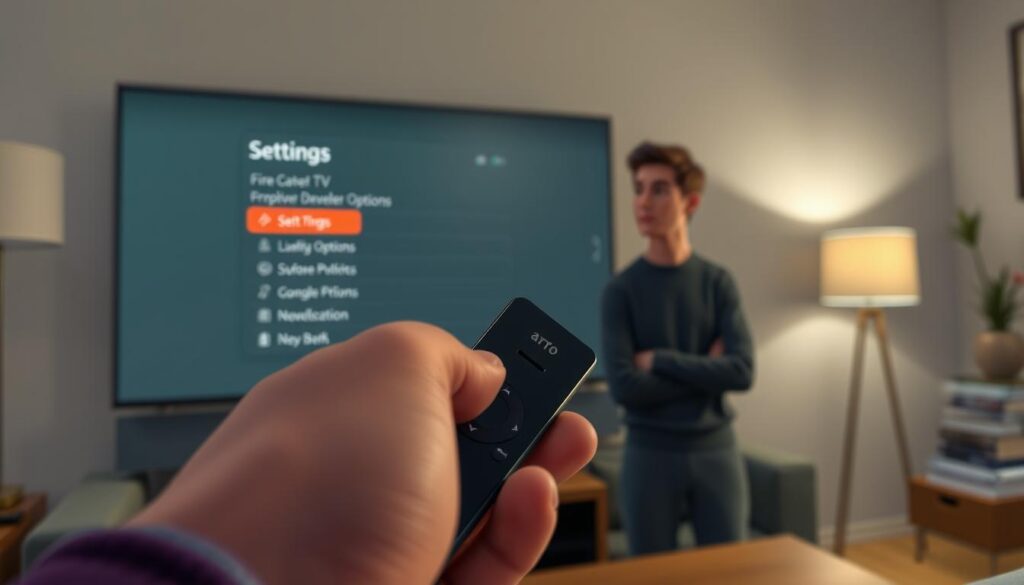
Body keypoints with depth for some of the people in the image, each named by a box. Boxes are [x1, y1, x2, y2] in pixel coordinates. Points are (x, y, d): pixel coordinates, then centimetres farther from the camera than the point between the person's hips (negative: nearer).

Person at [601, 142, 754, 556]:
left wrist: (660, 360, -16)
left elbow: (742, 372, -12)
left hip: (716, 450, 2)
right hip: (650, 455, -1)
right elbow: (625, 388, -16)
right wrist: (705, 369, -11)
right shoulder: (620, 290, -7)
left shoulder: (718, 282, 0)